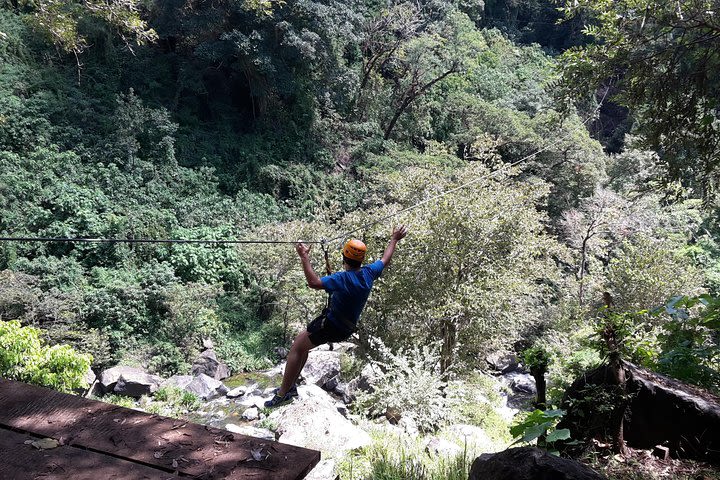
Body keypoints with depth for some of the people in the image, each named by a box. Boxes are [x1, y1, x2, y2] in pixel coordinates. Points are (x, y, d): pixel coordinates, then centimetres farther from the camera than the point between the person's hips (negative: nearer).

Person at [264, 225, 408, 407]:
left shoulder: (343, 279, -28)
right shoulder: (368, 273, -6)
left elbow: (314, 282, -37)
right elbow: (385, 260, 12)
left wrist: (304, 257, -32)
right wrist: (394, 239, 23)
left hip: (331, 327, -9)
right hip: (348, 327, 9)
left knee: (297, 347, -2)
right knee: (302, 344, 20)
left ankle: (283, 394, -2)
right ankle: (290, 385, 24)